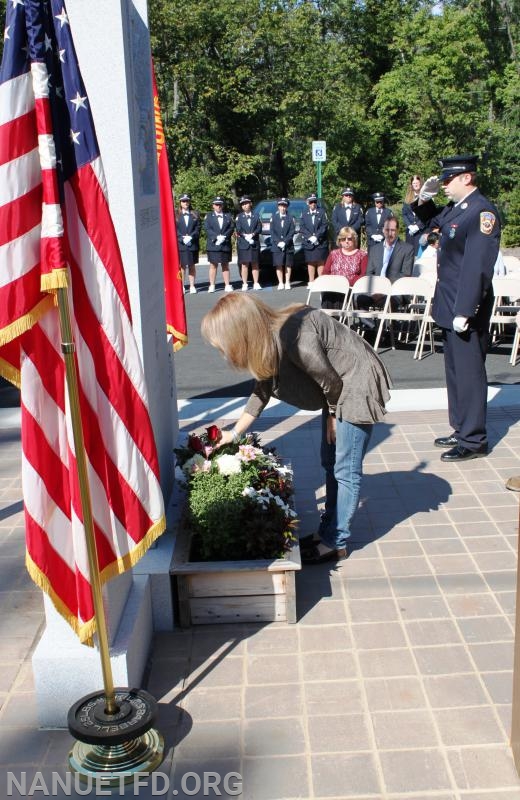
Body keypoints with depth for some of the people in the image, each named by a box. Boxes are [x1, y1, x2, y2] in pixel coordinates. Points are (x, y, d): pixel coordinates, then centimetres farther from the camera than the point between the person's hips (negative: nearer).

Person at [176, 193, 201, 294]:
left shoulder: (195, 214, 10)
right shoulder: (176, 215, 6)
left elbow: (198, 228, 3)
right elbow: (174, 230, 0)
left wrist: (191, 237, -11)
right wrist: (182, 238, -13)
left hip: (193, 244, 1)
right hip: (180, 244, -1)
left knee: (191, 265, 6)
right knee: (182, 265, 0)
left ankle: (192, 286, 9)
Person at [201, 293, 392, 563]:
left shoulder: (295, 340, -34)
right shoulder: (268, 342, -6)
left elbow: (330, 381, -22)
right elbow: (261, 391, 7)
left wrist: (332, 416, -4)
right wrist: (234, 433, 8)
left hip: (356, 386, -9)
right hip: (338, 390, 9)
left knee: (345, 470, -1)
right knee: (330, 463, 16)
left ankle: (336, 542, 11)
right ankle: (329, 529, 28)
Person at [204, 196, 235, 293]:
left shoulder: (228, 216, 13)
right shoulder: (209, 216, 8)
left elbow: (231, 228, 3)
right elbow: (207, 229, -4)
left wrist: (224, 237, -13)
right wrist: (216, 237, -16)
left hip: (226, 245, 1)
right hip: (213, 245, -1)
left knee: (225, 265, 5)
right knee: (213, 265, 0)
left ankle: (227, 285, 6)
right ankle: (212, 286, 2)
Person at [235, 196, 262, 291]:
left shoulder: (256, 216, 12)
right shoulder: (239, 217, 10)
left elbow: (259, 228, 2)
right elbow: (238, 229, -1)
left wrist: (252, 234, -16)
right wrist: (245, 236, -16)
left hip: (254, 244, 1)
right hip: (243, 244, -1)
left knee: (255, 264, 3)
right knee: (244, 264, -1)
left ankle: (256, 283, 6)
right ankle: (244, 284, 0)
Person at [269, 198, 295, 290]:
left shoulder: (290, 218, 6)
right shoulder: (274, 217, 8)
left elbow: (292, 232, -1)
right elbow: (272, 231, 2)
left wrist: (285, 242, -12)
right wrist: (278, 242, -11)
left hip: (288, 246, 0)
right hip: (276, 246, 0)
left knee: (288, 265, 2)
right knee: (278, 265, -2)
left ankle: (287, 282, 8)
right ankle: (281, 283, 3)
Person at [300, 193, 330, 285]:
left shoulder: (322, 212, 4)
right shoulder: (304, 213, 9)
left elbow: (325, 226, -4)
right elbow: (302, 228, 3)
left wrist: (316, 236, -13)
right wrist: (310, 237, -11)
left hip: (321, 242, -2)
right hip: (308, 243, 2)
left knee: (321, 262, -3)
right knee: (310, 262, 3)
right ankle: (311, 282, 6)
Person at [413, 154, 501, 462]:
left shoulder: (482, 211, -18)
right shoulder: (455, 209, 10)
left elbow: (478, 266, -24)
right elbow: (429, 220, 30)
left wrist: (464, 311, -26)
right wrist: (425, 198, 10)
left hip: (467, 308, -10)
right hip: (450, 305, 10)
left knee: (469, 372, -2)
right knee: (456, 370, 17)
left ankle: (474, 441, 8)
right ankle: (463, 430, 29)